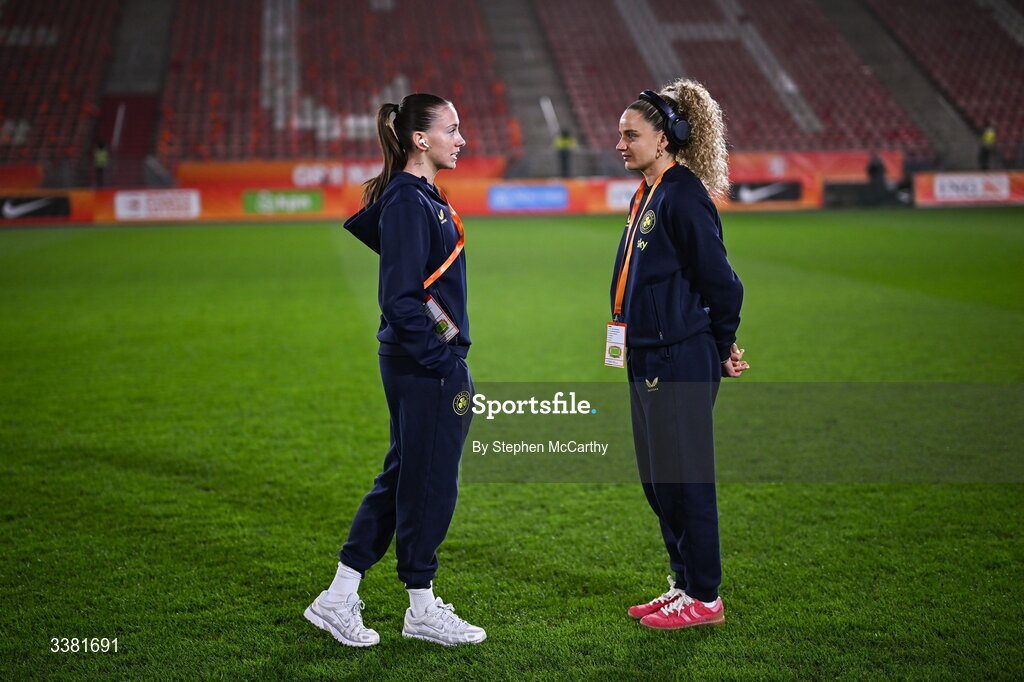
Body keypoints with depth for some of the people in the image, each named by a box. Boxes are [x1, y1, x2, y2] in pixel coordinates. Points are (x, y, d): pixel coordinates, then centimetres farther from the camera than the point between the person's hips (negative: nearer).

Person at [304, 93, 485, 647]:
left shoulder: (420, 197, 12)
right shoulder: (408, 201, -17)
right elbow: (401, 299, -22)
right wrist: (442, 359, -19)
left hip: (420, 366, 10)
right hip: (426, 369, -10)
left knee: (402, 479, 15)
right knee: (430, 482, 2)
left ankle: (339, 598, 20)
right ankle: (423, 611, 16)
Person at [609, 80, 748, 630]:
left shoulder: (683, 197, -16)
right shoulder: (648, 194, 13)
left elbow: (722, 283, -16)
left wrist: (721, 349, -3)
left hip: (681, 363, -10)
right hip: (649, 359, 10)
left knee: (684, 479, -1)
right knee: (657, 480, 15)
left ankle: (704, 598, 10)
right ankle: (685, 584, 27)